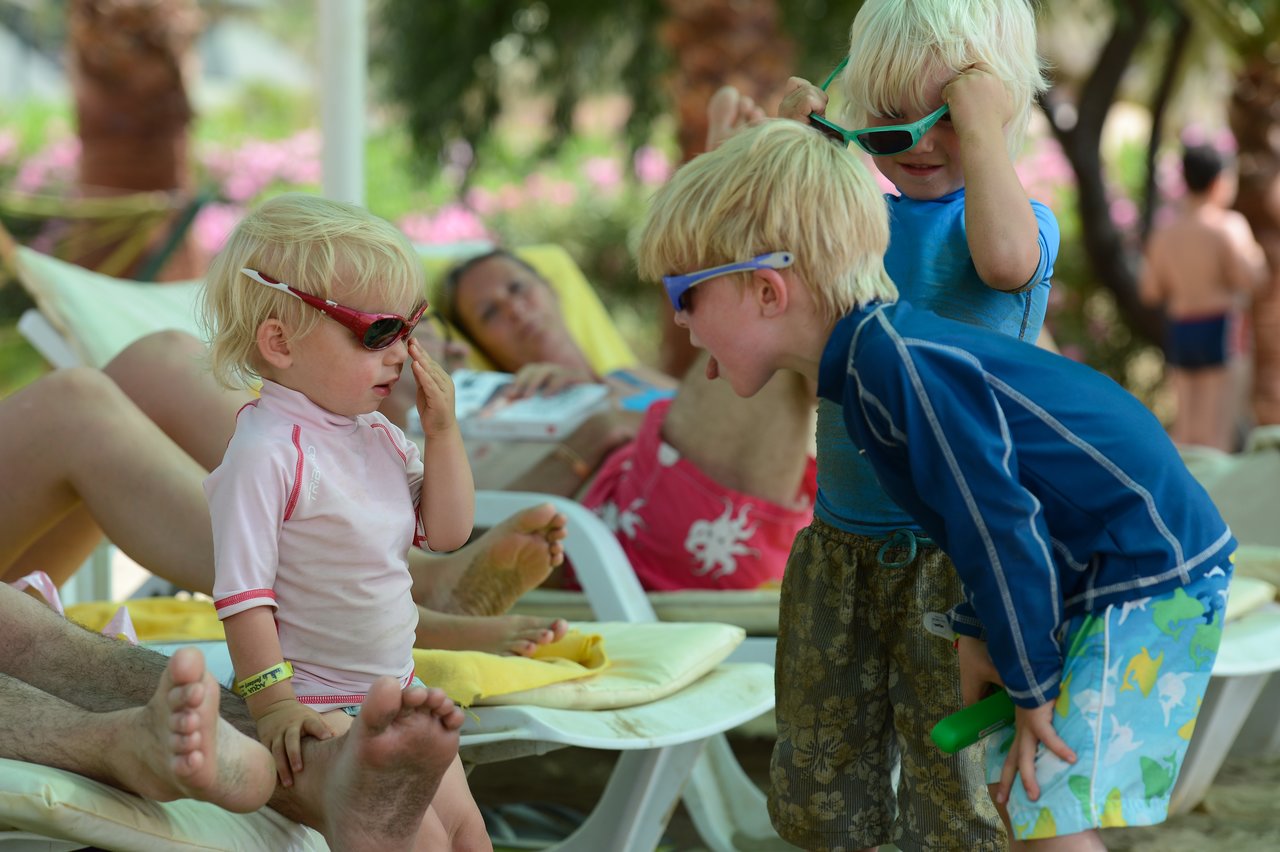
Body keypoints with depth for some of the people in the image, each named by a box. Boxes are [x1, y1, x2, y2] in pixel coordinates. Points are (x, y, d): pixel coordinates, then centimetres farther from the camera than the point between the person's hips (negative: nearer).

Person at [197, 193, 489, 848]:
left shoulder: (377, 436, 6)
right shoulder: (267, 453, -21)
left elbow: (447, 531, 11)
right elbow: (242, 589, -22)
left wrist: (442, 432, -1)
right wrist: (274, 705, -25)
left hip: (395, 690, 9)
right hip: (319, 709, -9)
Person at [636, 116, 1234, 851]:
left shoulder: (898, 368, -25)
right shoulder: (878, 357, 7)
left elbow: (1003, 524, -22)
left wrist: (1032, 685, -13)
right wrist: (979, 634, 15)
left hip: (1154, 573, -10)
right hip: (1099, 578, 10)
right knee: (1014, 789, 16)